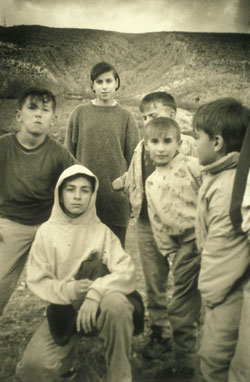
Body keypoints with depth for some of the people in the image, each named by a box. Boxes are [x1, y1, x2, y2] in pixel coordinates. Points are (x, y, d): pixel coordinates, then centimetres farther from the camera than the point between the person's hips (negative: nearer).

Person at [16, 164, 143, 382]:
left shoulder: (102, 231, -4)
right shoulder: (47, 231, -1)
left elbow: (126, 272, -15)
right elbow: (37, 280, -2)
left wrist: (95, 291, -31)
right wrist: (69, 290, -20)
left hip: (98, 305, -1)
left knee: (116, 304, -36)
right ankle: (67, 356, 16)